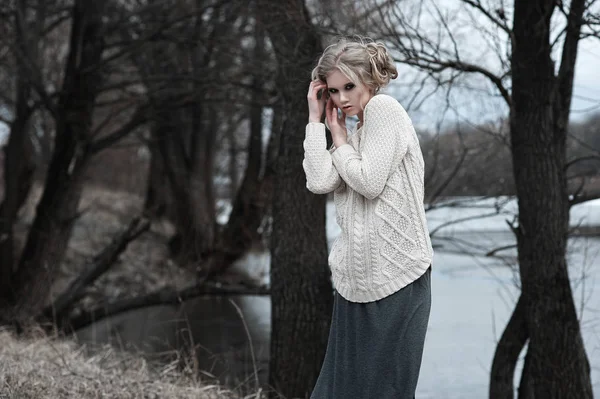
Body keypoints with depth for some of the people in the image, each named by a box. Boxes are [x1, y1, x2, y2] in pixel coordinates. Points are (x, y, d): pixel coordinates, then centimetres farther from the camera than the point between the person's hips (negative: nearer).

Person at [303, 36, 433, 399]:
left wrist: (339, 138, 0)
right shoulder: (356, 133, 17)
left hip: (395, 273, -8)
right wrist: (316, 117, 4)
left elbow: (370, 183, -15)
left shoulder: (384, 108, -5)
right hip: (358, 276, 8)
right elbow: (319, 182, -1)